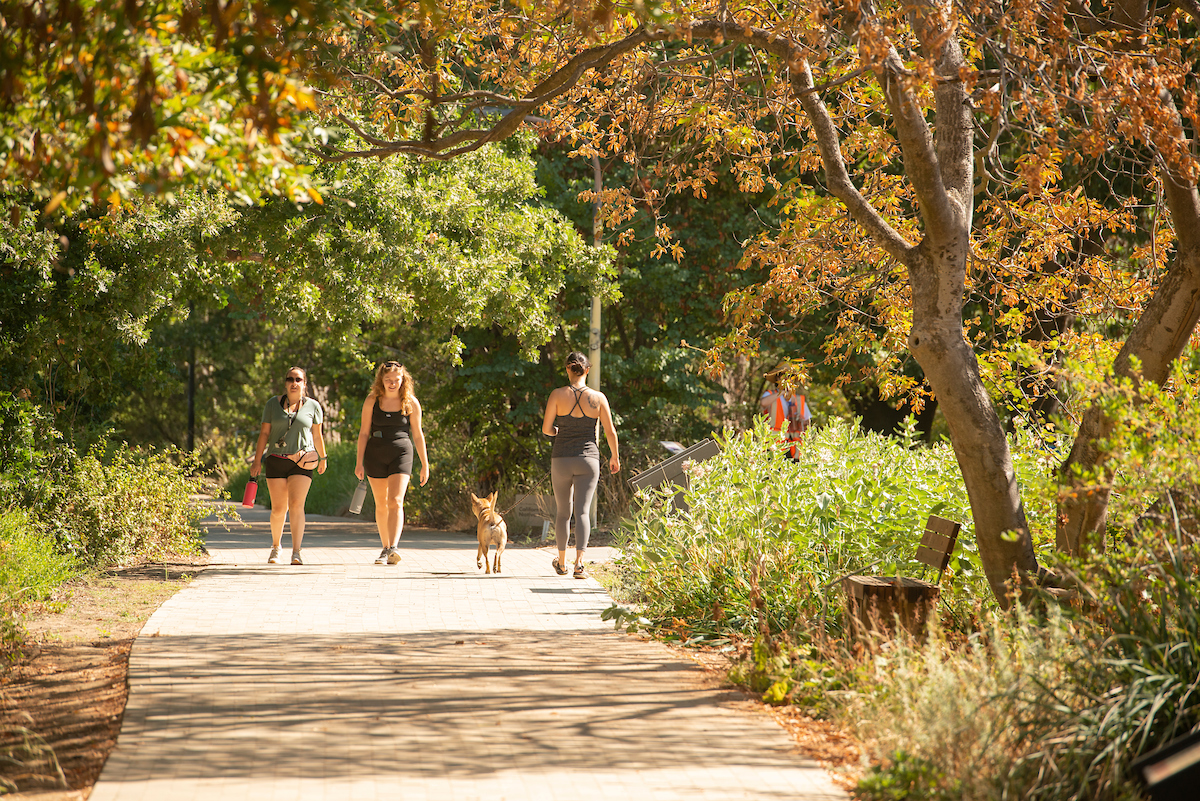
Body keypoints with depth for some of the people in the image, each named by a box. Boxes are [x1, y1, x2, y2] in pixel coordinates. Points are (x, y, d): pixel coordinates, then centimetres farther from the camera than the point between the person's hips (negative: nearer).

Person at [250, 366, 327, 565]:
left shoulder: (312, 406, 5)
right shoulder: (273, 403, 5)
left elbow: (317, 435, 15)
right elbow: (264, 433, 6)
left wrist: (322, 458, 22)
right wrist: (257, 461, 2)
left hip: (302, 462, -1)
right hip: (276, 460, 1)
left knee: (296, 505, -15)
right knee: (278, 509, 3)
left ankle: (296, 552, -19)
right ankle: (276, 546, 28)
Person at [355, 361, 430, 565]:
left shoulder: (411, 403, -1)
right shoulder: (372, 401, 0)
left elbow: (417, 435, 6)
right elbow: (364, 432, 4)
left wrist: (425, 464, 6)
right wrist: (359, 462, -1)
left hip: (401, 453, -2)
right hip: (375, 454, 2)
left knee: (396, 502, -16)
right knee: (381, 504, 8)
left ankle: (393, 548, -26)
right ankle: (385, 548, 20)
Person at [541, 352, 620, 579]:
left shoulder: (558, 395, -7)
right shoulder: (598, 398, -4)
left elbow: (546, 429, -5)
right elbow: (610, 432, 0)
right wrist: (615, 457, 15)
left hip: (562, 460, 0)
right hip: (588, 459, 0)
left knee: (563, 511, 16)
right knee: (582, 512, -2)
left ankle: (562, 562, 27)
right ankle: (579, 563, -17)